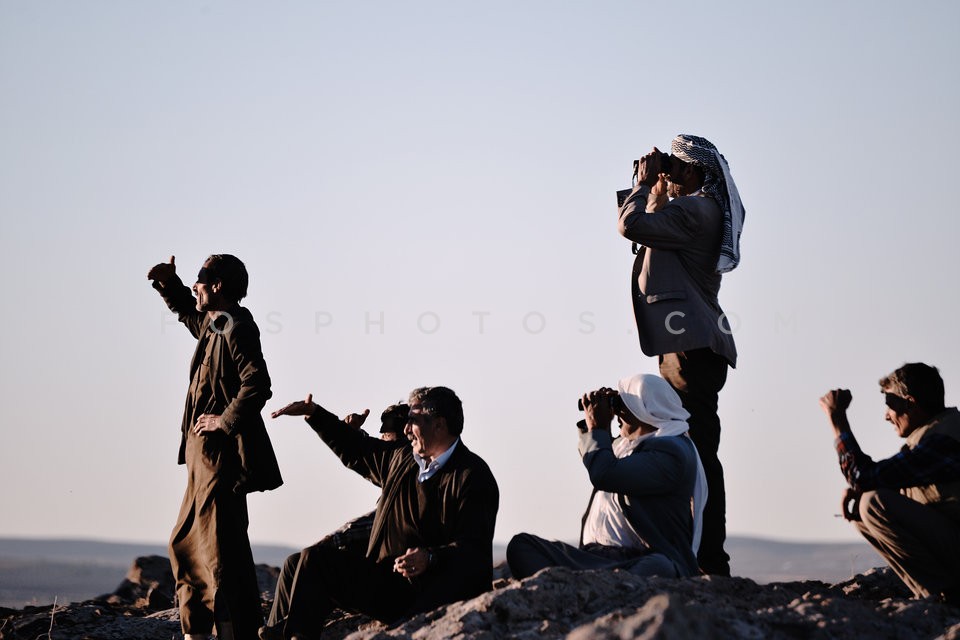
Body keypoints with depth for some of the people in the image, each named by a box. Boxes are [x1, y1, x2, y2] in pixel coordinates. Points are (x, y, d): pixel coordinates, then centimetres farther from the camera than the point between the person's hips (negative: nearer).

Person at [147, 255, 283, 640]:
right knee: (186, 544, 17)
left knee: (220, 549, -10)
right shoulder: (213, 325, 14)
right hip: (205, 454, 11)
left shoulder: (236, 328, -16)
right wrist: (169, 284, 23)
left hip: (221, 454, -11)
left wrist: (227, 420, -20)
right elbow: (189, 313, 37)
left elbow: (257, 384, -27)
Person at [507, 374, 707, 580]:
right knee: (521, 545, -11)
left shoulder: (671, 452, -7)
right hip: (595, 557, 8)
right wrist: (593, 424, 25)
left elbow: (605, 475, -18)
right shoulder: (628, 444, 23)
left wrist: (597, 428, 0)